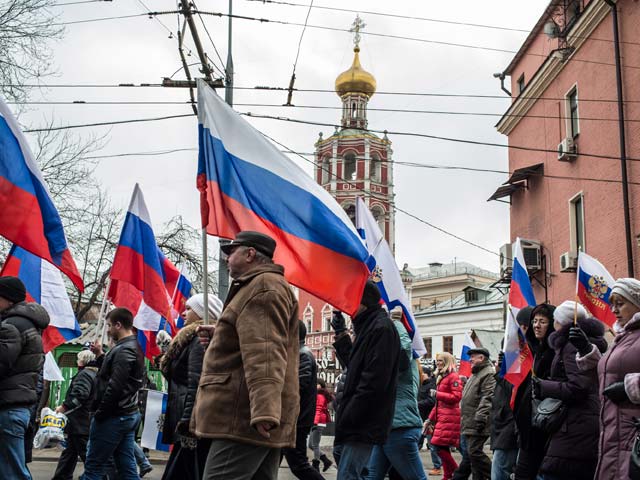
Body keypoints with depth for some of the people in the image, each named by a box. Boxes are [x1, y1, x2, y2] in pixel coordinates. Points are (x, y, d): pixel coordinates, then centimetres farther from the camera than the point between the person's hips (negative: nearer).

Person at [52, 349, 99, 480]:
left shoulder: (84, 374, -14)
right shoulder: (95, 374, 17)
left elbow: (80, 395, -27)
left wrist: (64, 406, -23)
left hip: (80, 423, -10)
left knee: (86, 453, -7)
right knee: (69, 451, 17)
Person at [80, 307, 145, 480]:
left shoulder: (123, 350, -16)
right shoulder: (134, 348, 15)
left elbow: (114, 387, -23)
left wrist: (99, 413, -16)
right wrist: (101, 356, 11)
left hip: (113, 417, -10)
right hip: (130, 414, 10)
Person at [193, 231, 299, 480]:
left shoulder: (264, 286, -9)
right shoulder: (262, 286, 26)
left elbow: (265, 353, -24)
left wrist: (263, 410, -33)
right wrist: (219, 334, 34)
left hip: (245, 417, -11)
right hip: (258, 414, 11)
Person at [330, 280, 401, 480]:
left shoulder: (381, 329, -13)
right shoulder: (370, 327, 18)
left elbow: (373, 382, -21)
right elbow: (354, 365, 24)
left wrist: (347, 417, -19)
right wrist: (341, 333, 21)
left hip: (365, 424, -10)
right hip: (360, 423, 10)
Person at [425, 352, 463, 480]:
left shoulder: (453, 377, -6)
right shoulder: (441, 377, 21)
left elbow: (457, 397, -16)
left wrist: (437, 394, -12)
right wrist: (430, 419, 21)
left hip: (449, 417, -9)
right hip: (441, 417, 9)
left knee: (440, 446, -12)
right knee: (443, 448, 7)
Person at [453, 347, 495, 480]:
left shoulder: (489, 374, -11)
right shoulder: (475, 374, 23)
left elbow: (488, 397, -22)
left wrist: (481, 417, -29)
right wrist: (464, 420, 27)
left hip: (477, 424, -10)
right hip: (470, 423, 10)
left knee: (475, 452, -14)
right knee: (471, 454, 11)